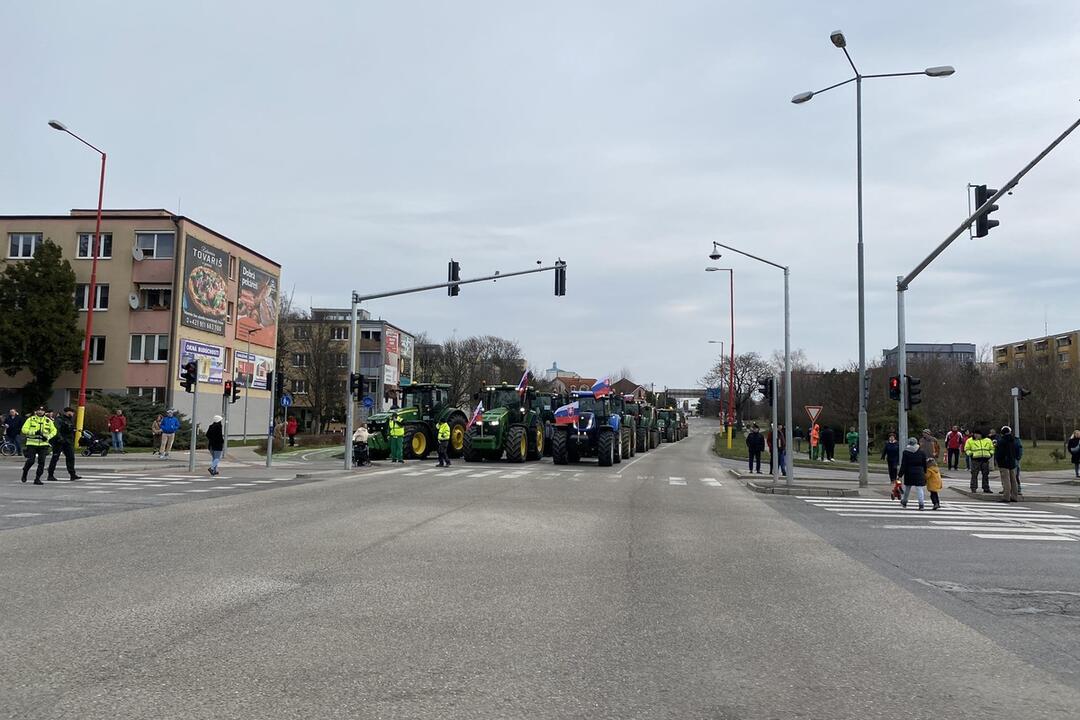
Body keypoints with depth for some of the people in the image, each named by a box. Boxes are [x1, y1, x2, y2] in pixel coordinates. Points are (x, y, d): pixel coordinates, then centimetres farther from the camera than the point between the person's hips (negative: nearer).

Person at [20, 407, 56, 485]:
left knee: (41, 462, -2)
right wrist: (34, 432, -19)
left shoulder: (48, 421, 9)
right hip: (32, 443, -2)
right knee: (30, 461, -8)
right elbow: (24, 429, -5)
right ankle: (24, 473, 22)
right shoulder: (30, 419, 2)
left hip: (43, 444, 2)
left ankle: (37, 479, 6)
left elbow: (54, 431, 10)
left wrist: (48, 437, -8)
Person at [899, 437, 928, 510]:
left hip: (909, 473, 0)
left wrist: (900, 474, -5)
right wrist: (925, 472, 17)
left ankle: (904, 502, 30)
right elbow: (924, 463, 5)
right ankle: (921, 504, -10)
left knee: (907, 488, 16)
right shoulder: (921, 452, 0)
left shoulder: (906, 452, -6)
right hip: (919, 473, 0)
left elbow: (903, 465, -8)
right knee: (919, 488, -2)